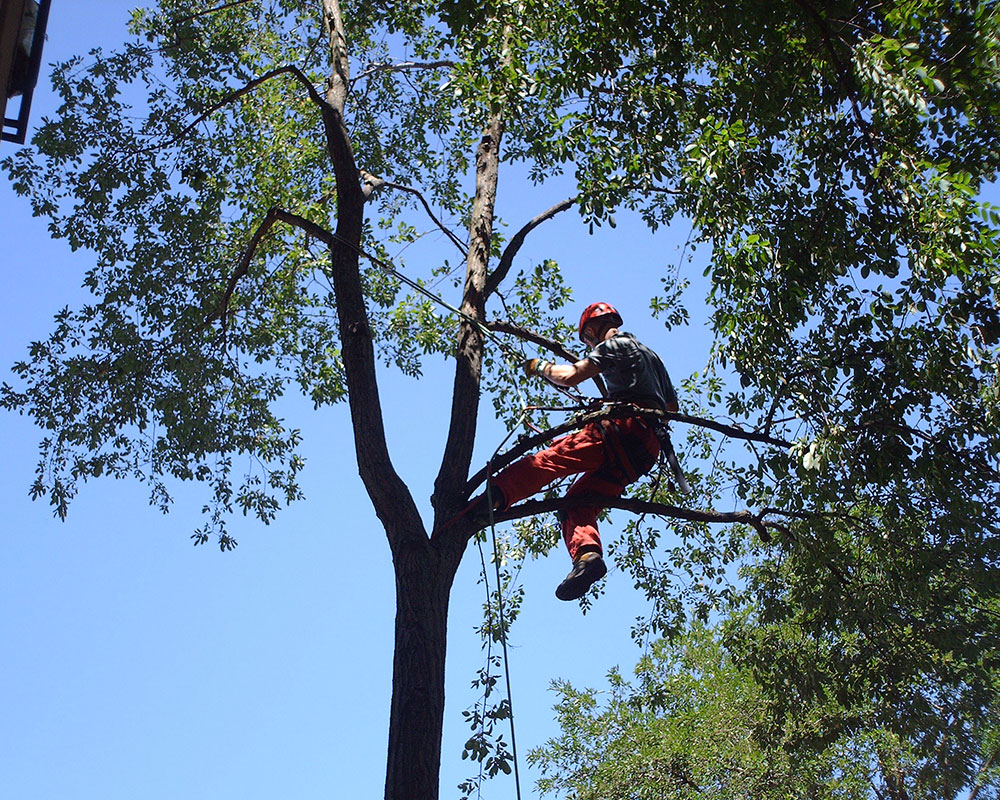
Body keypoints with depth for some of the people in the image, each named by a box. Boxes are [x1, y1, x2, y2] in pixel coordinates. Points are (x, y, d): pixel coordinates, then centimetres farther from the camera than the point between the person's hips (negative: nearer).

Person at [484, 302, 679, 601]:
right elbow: (672, 407, 42)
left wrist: (540, 367, 15)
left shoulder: (613, 345, 9)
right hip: (647, 450, 8)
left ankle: (494, 495, -43)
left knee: (549, 459, -22)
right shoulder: (651, 355, 35)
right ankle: (587, 553, -26)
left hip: (623, 430, -8)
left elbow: (570, 376, -3)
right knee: (578, 500, 0)